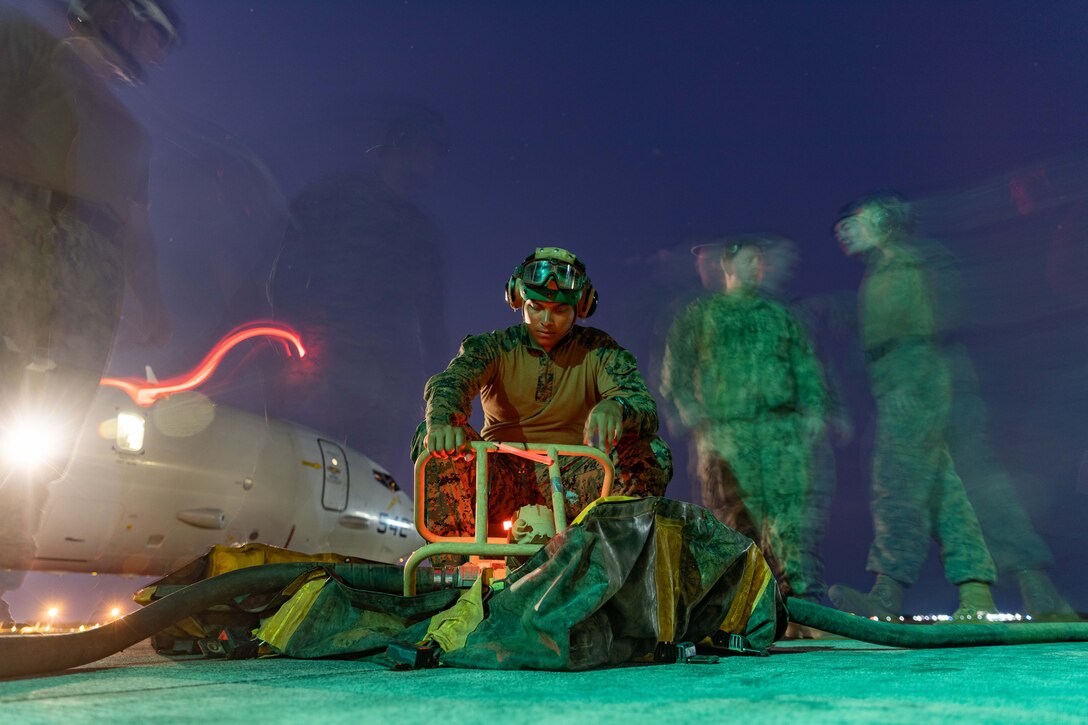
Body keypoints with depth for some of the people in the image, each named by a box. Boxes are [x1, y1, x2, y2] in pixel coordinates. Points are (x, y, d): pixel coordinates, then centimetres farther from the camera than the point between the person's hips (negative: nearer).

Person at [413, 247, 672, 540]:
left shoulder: (599, 351, 2)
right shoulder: (492, 347, 3)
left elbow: (644, 404, -13)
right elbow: (448, 381, -17)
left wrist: (615, 407, -41)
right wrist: (441, 420, -43)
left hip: (572, 481, 0)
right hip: (502, 480, 1)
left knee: (653, 453, -25)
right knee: (435, 439, -25)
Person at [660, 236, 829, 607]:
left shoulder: (781, 316, 22)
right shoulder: (699, 314, 15)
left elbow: (805, 366, 17)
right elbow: (675, 363, 6)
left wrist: (813, 408, 2)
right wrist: (685, 401, -10)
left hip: (782, 427, 2)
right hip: (724, 432, -1)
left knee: (789, 509, -9)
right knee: (737, 515, -1)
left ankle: (805, 595, -8)